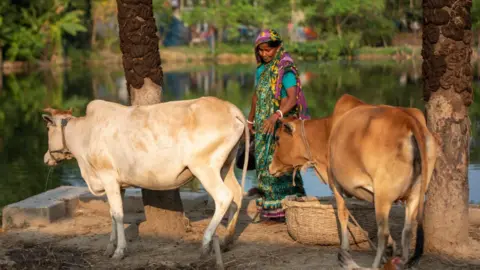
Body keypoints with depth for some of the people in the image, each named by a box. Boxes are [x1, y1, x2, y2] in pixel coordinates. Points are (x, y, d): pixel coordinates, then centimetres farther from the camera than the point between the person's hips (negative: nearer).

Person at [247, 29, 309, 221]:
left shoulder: (286, 69, -13)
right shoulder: (261, 69, 11)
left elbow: (293, 98, -23)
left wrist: (276, 116, -36)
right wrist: (250, 120, 26)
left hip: (281, 124, -8)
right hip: (264, 125, 8)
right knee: (264, 163, 9)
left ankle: (281, 209, -2)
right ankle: (267, 208, 15)